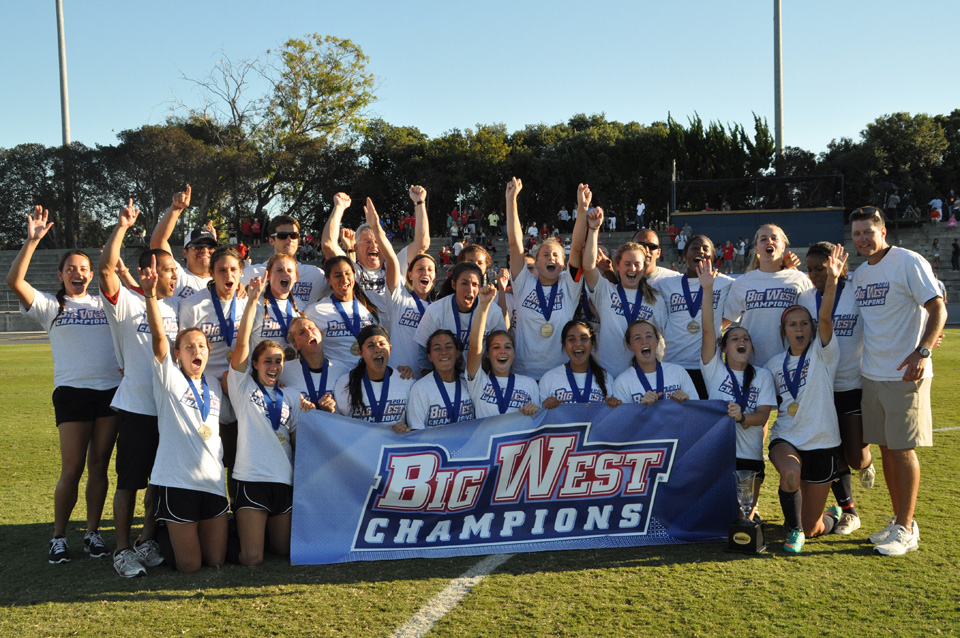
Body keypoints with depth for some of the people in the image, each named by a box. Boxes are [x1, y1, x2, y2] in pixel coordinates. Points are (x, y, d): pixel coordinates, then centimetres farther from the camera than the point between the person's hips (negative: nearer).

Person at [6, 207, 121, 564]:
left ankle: (92, 533, 15)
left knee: (99, 466, 5)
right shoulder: (50, 306, 8)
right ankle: (58, 537, 10)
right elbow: (14, 281, -5)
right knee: (72, 469, -5)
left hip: (110, 390, 3)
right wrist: (32, 240, -12)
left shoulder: (105, 304, 17)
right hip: (73, 391, -2)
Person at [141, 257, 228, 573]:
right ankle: (162, 538, 27)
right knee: (189, 565, -2)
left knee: (216, 560, 7)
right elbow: (158, 338, -16)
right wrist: (150, 295, -28)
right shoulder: (170, 379, -3)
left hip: (213, 479, 5)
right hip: (177, 479, -5)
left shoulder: (214, 387, 13)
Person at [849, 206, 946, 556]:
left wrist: (922, 351, -23)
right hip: (871, 373, 7)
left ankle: (906, 530, 5)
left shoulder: (909, 263, -9)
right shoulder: (859, 274, 13)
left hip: (905, 373, -7)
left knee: (903, 448, -4)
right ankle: (899, 521, 22)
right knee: (886, 448, 11)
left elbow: (938, 309, -13)